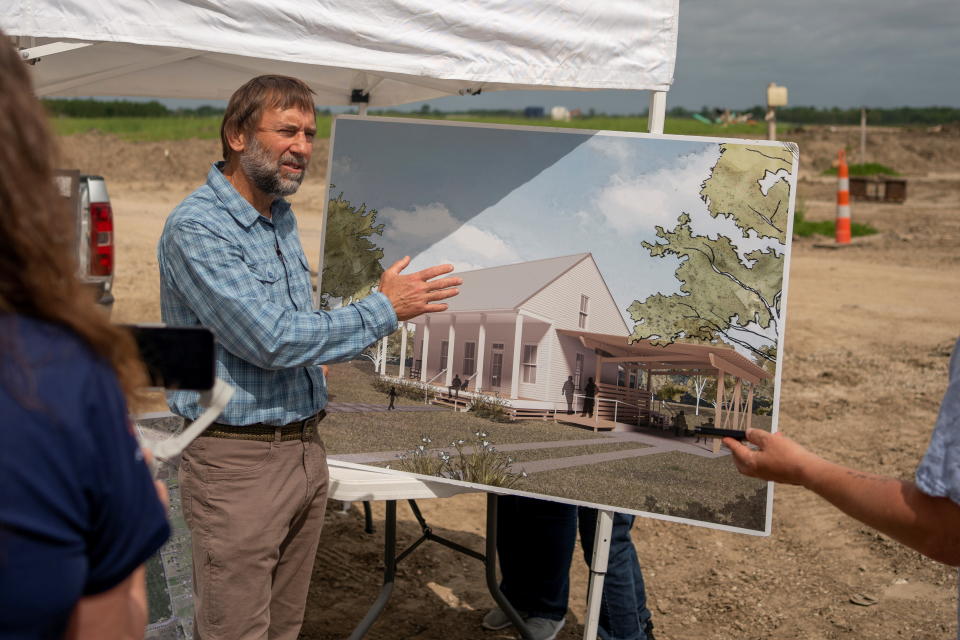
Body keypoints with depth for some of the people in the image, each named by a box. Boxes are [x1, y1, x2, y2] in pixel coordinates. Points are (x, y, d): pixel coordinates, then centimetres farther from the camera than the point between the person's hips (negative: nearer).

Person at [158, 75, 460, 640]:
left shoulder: (283, 218, 11)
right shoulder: (196, 227, -17)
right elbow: (272, 339, -23)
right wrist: (385, 310, -17)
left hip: (306, 447, 8)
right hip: (238, 460, -8)